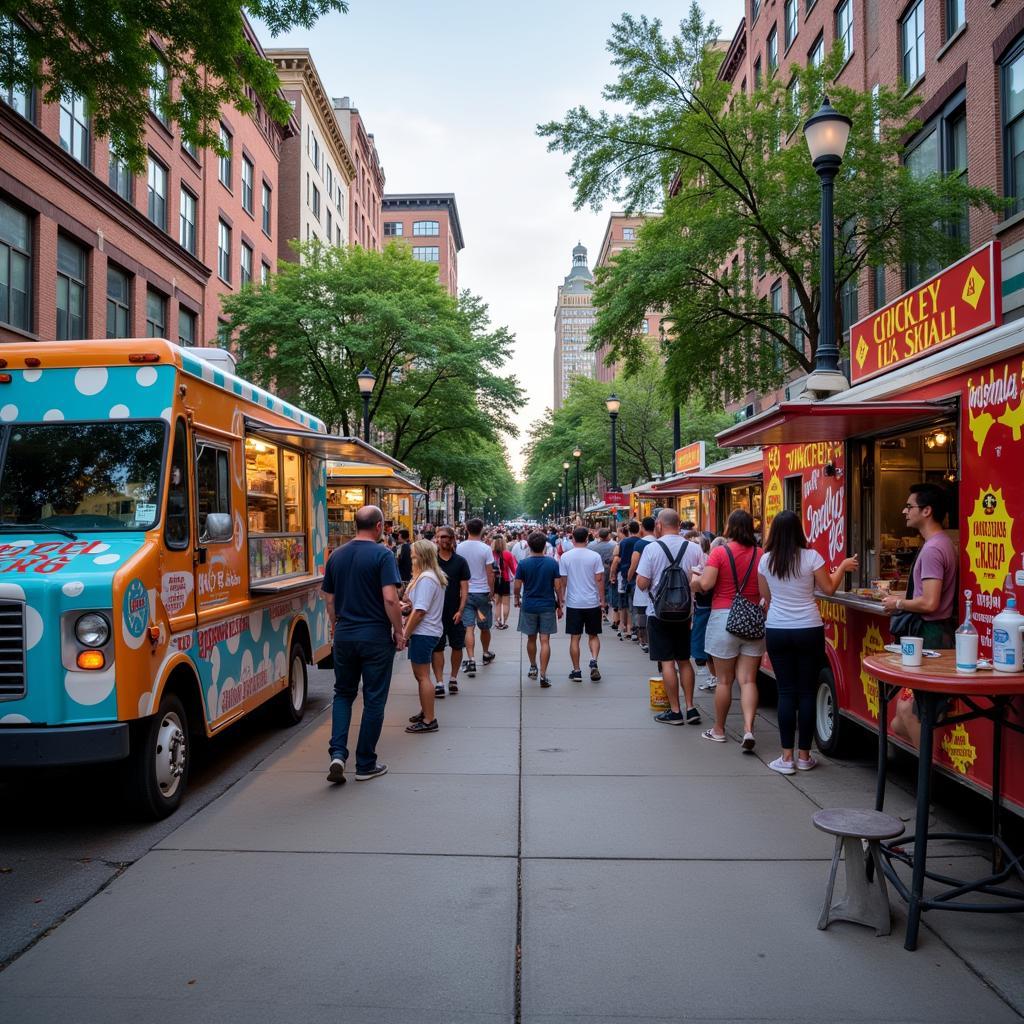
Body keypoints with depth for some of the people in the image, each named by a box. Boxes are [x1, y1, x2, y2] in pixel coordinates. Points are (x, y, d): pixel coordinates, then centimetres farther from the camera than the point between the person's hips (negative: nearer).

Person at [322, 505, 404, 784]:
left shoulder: (337, 556, 6)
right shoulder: (382, 554, -12)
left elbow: (330, 600, 11)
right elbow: (390, 598, -19)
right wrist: (399, 631, -8)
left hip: (344, 636, 5)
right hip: (376, 636, -4)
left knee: (343, 693, 18)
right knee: (374, 699, 7)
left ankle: (338, 753, 2)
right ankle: (366, 765, 14)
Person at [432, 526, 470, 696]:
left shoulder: (460, 562, 0)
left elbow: (464, 588, -2)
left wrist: (460, 610, -11)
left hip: (455, 612, 0)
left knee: (457, 646, 9)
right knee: (437, 648, 1)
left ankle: (453, 678, 25)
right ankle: (439, 683, 5)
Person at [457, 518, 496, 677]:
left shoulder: (459, 547, -3)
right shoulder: (485, 549, -10)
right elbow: (490, 573, -9)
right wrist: (492, 591, 3)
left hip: (465, 592, 1)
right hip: (482, 592, -1)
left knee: (469, 627, -1)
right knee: (484, 627, 16)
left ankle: (470, 661, -12)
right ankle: (486, 654, 35)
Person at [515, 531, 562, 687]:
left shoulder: (523, 563, -6)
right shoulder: (552, 563, -6)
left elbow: (517, 586, -4)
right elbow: (557, 586, -5)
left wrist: (517, 599, 15)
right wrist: (559, 605, 5)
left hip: (528, 606, 1)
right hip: (547, 606, -1)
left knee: (531, 639, 17)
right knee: (545, 640, -1)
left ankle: (533, 668, 32)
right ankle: (543, 674, -6)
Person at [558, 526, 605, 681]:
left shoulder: (565, 557, -3)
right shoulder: (595, 556, -5)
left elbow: (563, 581, -1)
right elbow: (599, 579, -6)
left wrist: (561, 599, 9)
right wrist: (602, 599, 2)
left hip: (573, 603, 0)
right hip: (592, 602, 0)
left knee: (575, 637, 6)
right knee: (593, 635, 14)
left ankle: (576, 671, 9)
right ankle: (594, 661, -9)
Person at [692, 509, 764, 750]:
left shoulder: (720, 552, -8)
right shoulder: (760, 554, 1)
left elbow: (705, 584, -17)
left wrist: (695, 580, 5)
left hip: (724, 617, -2)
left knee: (724, 680, 8)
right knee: (748, 680, 6)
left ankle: (718, 730, 20)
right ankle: (748, 729, -7)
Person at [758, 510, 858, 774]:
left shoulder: (765, 560, -1)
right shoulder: (810, 557, -8)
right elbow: (829, 589, 2)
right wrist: (842, 567, 16)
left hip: (777, 630, 2)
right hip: (809, 630, -1)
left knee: (786, 692, 6)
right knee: (807, 692, 7)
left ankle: (787, 757, 5)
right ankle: (804, 756, 13)